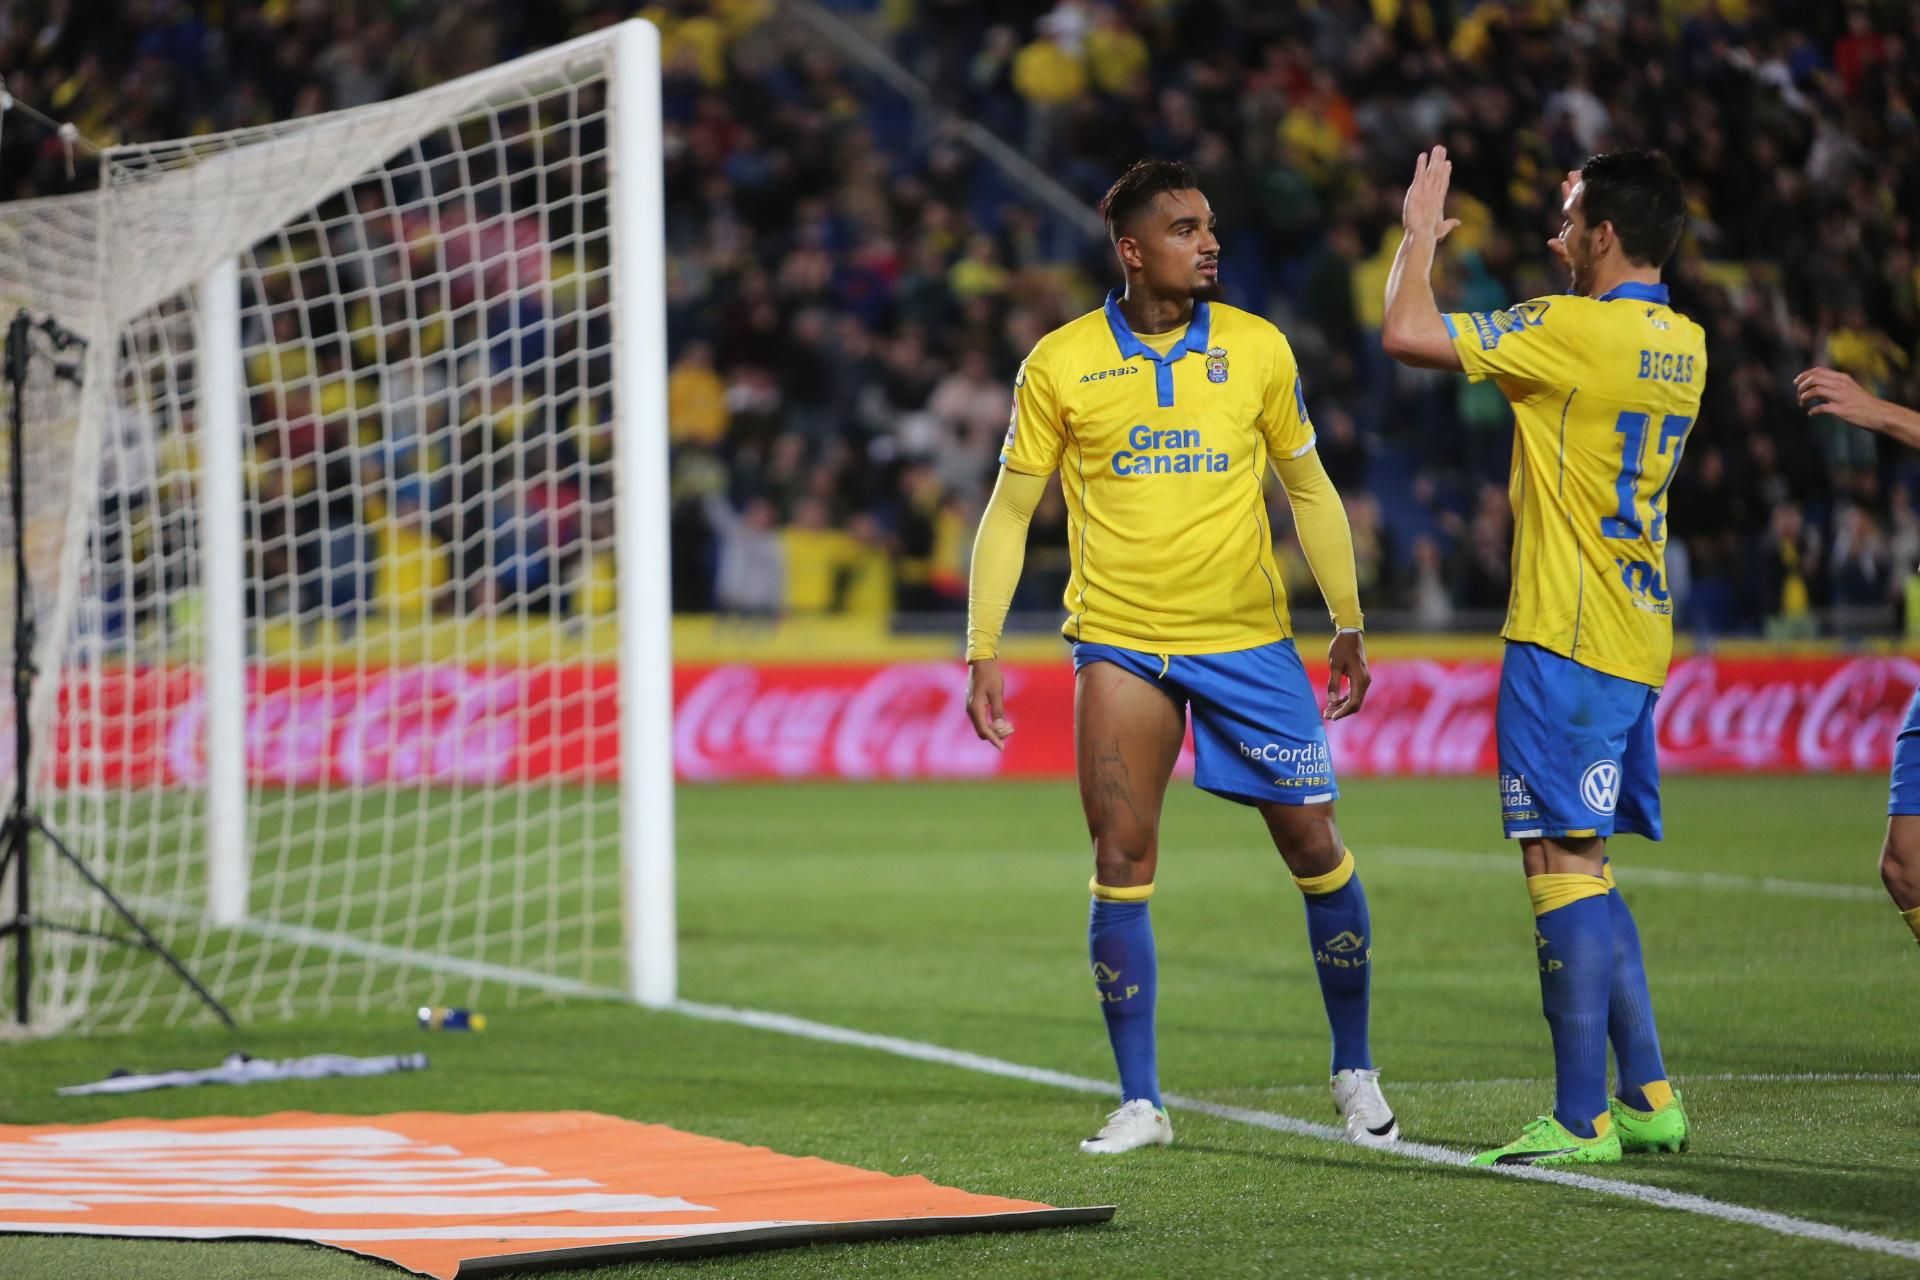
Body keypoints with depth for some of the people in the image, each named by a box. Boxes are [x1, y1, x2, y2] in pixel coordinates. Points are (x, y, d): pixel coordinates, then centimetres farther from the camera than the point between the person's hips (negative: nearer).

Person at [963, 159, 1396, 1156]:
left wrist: (1348, 627, 11)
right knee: (1121, 866, -6)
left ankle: (1355, 1074, 18)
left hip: (1248, 636, 1)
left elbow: (1309, 490, 12)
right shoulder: (1061, 363, -2)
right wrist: (981, 651, -1)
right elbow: (1008, 511, 4)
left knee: (1314, 847, 1)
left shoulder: (1257, 349, 1)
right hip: (1119, 643, -1)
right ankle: (1139, 1101, 2)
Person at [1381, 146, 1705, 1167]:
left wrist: (1421, 233, 0)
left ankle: (1580, 1119, -8)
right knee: (1585, 870, 15)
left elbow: (1409, 335, -16)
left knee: (1563, 865, -7)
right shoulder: (1682, 345, 10)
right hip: (1638, 637, 9)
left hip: (1565, 640, -9)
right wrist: (1579, 272, 32)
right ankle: (1647, 1099, 14)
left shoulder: (1571, 330, -14)